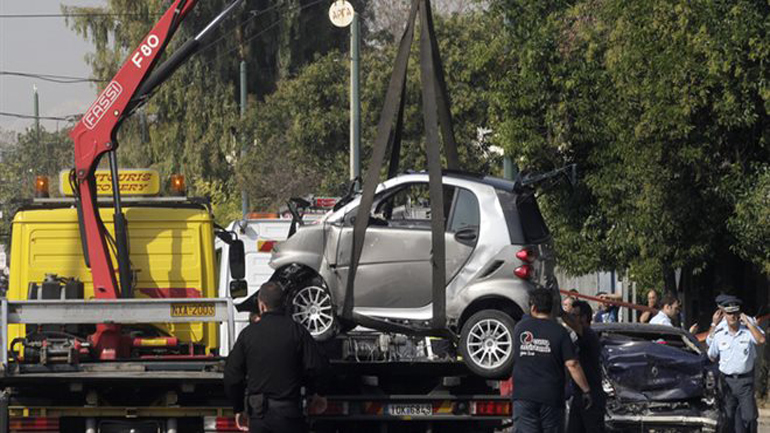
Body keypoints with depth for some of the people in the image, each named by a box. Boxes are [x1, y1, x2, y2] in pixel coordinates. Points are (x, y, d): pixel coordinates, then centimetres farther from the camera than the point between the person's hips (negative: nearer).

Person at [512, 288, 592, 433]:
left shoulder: (519, 328, 3)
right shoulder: (559, 331, -5)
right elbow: (572, 365, -10)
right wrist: (586, 390, -3)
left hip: (523, 395, 0)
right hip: (551, 397, 0)